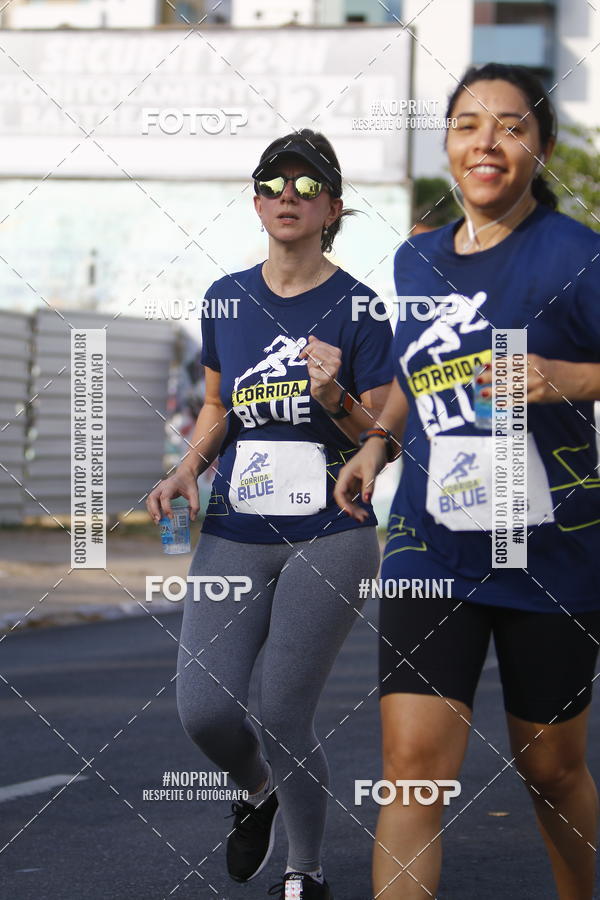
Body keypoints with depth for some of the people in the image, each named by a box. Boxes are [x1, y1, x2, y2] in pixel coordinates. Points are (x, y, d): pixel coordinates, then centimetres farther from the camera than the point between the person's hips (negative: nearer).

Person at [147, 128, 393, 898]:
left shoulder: (356, 307, -3)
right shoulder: (226, 299, 8)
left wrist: (334, 396, -22)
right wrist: (188, 469, 4)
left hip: (329, 537, -3)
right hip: (235, 534, 3)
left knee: (283, 719, -5)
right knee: (203, 708, -9)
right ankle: (256, 789, 27)